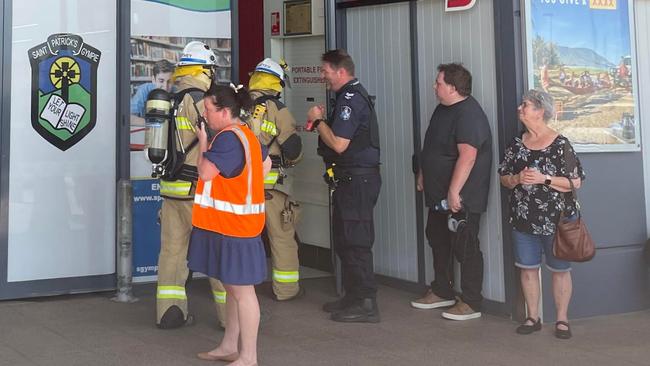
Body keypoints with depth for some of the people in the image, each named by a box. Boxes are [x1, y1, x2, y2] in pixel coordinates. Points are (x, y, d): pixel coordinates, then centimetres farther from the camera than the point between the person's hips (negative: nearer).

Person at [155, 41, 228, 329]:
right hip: (197, 189, -7)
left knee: (172, 249, 11)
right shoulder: (199, 101, -15)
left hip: (170, 186, 8)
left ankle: (169, 312, 16)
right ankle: (231, 313, 9)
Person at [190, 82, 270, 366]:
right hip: (233, 223, 11)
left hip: (233, 225, -11)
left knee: (242, 290, -4)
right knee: (233, 288, 18)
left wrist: (203, 143, -4)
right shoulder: (246, 134, 15)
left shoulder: (228, 138, -18)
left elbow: (205, 172, -20)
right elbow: (265, 164, 26)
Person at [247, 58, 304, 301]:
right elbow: (293, 149, -8)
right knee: (282, 236, 9)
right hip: (270, 181, -4)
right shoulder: (277, 110, -8)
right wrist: (291, 160, 14)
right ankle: (286, 289, 17)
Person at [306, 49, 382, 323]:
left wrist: (318, 120, -8)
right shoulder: (353, 95, 18)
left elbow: (339, 144, -22)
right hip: (352, 179, 11)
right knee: (345, 241, 17)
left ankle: (366, 304, -1)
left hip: (356, 180, -11)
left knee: (356, 242, -7)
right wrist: (320, 122, 10)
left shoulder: (350, 98, -15)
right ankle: (353, 297, 26)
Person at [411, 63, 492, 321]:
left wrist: (454, 192, -29)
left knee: (465, 248, -2)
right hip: (438, 194, 10)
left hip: (460, 198, -10)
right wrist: (422, 175, 22)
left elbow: (467, 156, -28)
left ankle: (471, 303, 8)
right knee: (438, 242, 18)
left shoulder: (469, 115, -20)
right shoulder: (443, 109, 12)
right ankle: (442, 292, 32)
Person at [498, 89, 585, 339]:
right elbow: (503, 178, 11)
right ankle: (533, 317, 21)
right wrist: (517, 179, -10)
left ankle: (562, 320, 17)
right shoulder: (516, 144, 6)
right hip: (523, 219, 4)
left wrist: (543, 179, -19)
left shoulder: (560, 145, -8)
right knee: (528, 269, 9)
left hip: (556, 220, -4)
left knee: (560, 270, 6)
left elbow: (576, 182, -9)